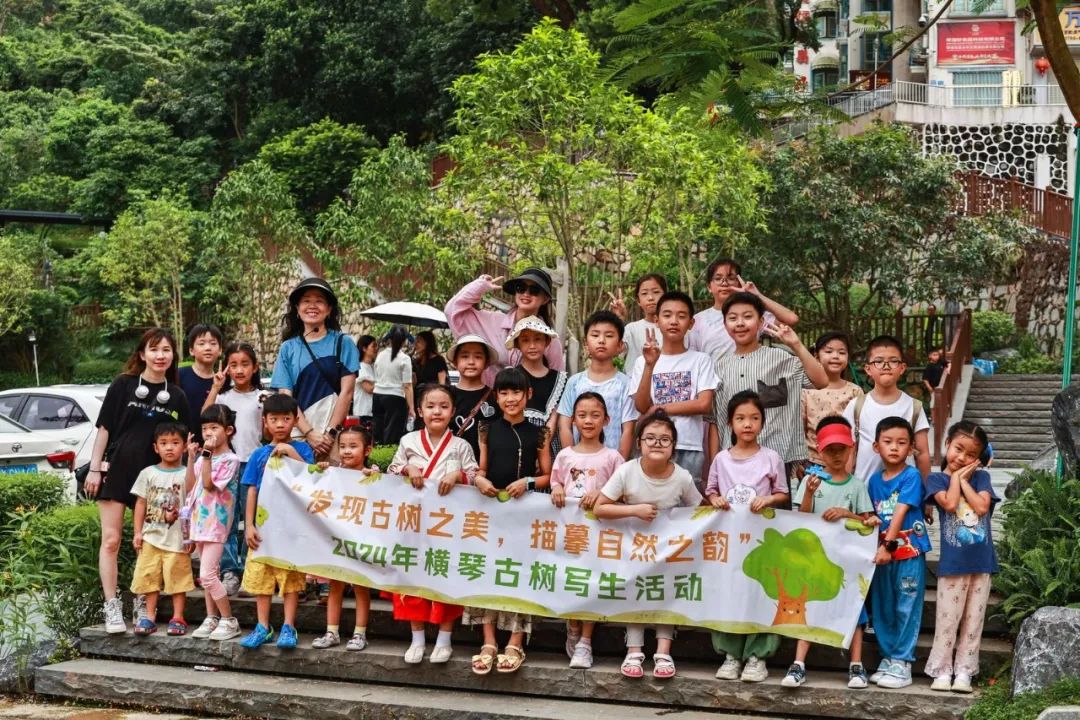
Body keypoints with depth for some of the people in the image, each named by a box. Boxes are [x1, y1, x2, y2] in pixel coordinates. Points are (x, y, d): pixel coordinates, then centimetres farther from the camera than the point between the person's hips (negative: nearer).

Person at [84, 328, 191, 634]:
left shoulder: (177, 397, 7)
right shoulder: (123, 385, 0)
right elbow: (104, 428, 1)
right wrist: (95, 468, -4)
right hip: (117, 470, -2)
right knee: (111, 540, -4)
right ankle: (112, 607, -1)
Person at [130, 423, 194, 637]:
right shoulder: (148, 473, 5)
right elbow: (141, 503, 8)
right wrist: (138, 532, 3)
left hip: (177, 538, -3)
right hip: (151, 537, 3)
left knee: (178, 578, 1)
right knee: (149, 577, 6)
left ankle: (178, 618, 9)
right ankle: (149, 617, 15)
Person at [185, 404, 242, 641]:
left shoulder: (230, 459, -10)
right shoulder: (204, 457, 13)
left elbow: (209, 484, -19)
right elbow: (189, 487, 7)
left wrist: (207, 455, -20)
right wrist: (191, 457, 1)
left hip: (215, 522, -8)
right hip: (200, 520, 8)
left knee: (207, 574, -12)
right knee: (208, 574, 12)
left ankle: (229, 621, -4)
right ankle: (212, 618, 18)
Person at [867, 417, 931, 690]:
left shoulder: (911, 476, -8)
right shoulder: (875, 479, 9)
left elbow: (901, 512, -15)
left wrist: (888, 545, -21)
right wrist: (877, 546, 4)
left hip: (908, 551, -6)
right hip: (882, 551, 6)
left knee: (906, 608, -1)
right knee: (882, 609, 11)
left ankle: (901, 664, 2)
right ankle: (887, 659, 21)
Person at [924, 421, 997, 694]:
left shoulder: (981, 477, 7)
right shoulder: (936, 478, 2)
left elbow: (982, 506, -9)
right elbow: (950, 503, -15)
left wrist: (963, 478, -4)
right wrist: (955, 476, -4)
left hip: (981, 561, 2)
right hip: (952, 562, -2)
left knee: (973, 621, 7)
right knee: (947, 620, 0)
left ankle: (964, 671, 14)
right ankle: (942, 670, 9)